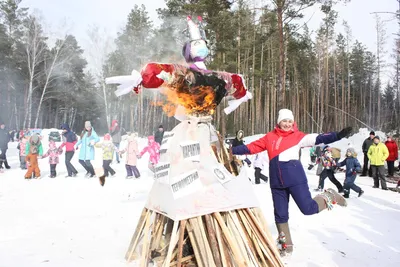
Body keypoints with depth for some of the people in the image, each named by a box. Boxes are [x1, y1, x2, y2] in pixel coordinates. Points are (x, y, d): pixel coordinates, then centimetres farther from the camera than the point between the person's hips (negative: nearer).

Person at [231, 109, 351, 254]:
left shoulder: (298, 136, 1)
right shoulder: (269, 137, 8)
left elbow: (318, 138, -10)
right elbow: (252, 147, 8)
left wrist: (338, 135, -22)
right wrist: (233, 150, 4)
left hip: (295, 178, -3)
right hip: (276, 181, 3)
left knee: (308, 208, -4)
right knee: (280, 214, 10)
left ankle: (328, 197, 27)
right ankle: (286, 244, 28)